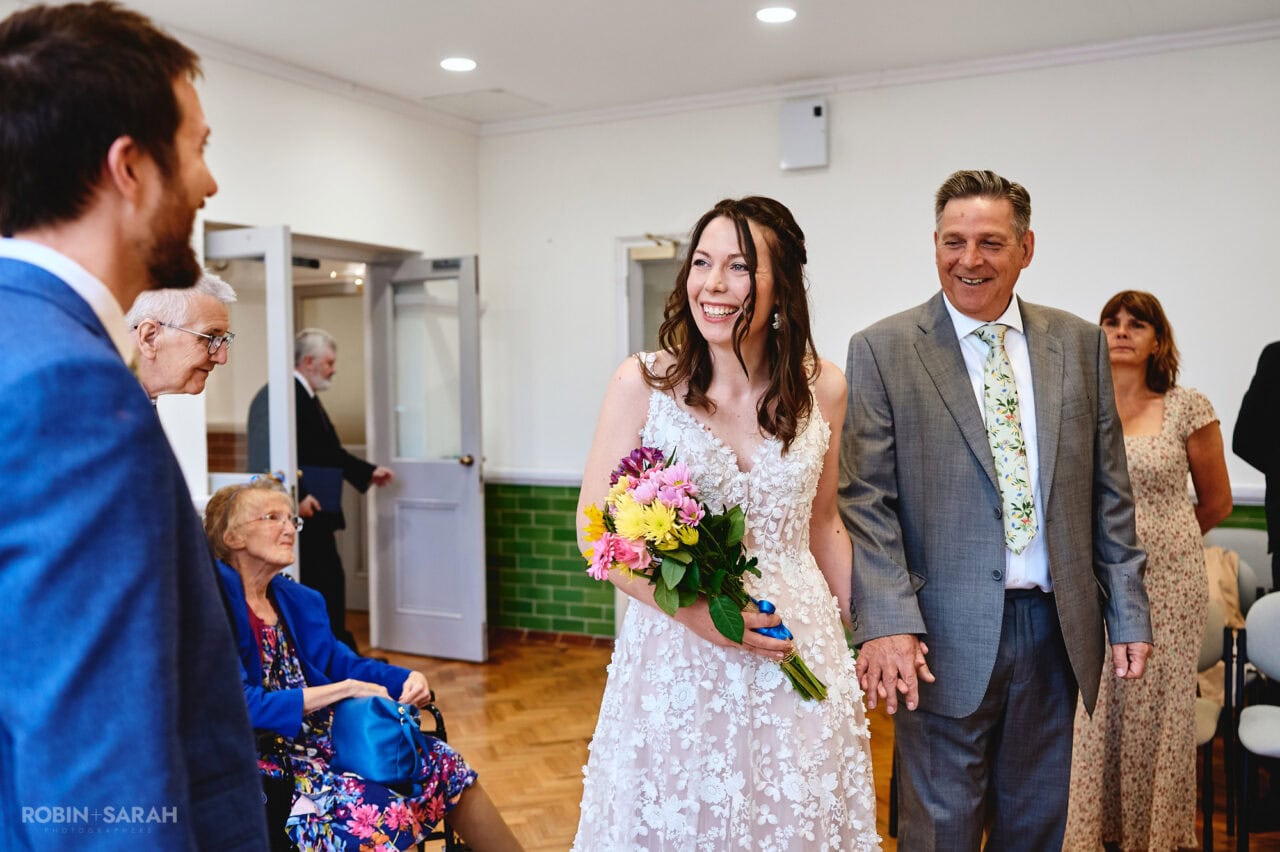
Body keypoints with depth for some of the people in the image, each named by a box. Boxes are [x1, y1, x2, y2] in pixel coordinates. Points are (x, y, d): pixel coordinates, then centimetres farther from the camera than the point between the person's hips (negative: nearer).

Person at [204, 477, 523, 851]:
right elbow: (240, 706, -23)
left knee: (442, 763, 2)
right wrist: (345, 690, -21)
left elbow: (341, 663, 15)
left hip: (321, 737, 9)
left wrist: (407, 680, -4)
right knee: (381, 814, -27)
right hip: (265, 763, -9)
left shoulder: (296, 599, 11)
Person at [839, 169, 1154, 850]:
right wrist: (887, 623, -18)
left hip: (1054, 628, 4)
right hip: (947, 635, -4)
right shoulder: (882, 350, -5)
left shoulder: (1079, 344, 7)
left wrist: (1128, 612, 6)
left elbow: (1108, 493, 9)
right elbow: (866, 500, -10)